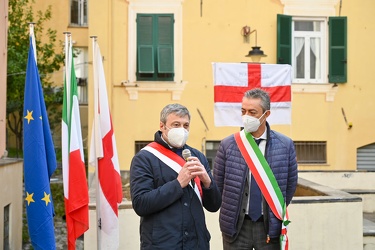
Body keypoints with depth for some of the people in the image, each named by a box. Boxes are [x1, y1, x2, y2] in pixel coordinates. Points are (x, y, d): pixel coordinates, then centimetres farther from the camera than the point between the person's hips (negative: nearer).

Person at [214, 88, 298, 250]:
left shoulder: (285, 145, -3)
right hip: (237, 226, 0)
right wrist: (231, 213, 6)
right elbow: (218, 185, 4)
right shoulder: (227, 145, -4)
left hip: (269, 225, 0)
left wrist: (276, 213, 9)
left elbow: (290, 184, 6)